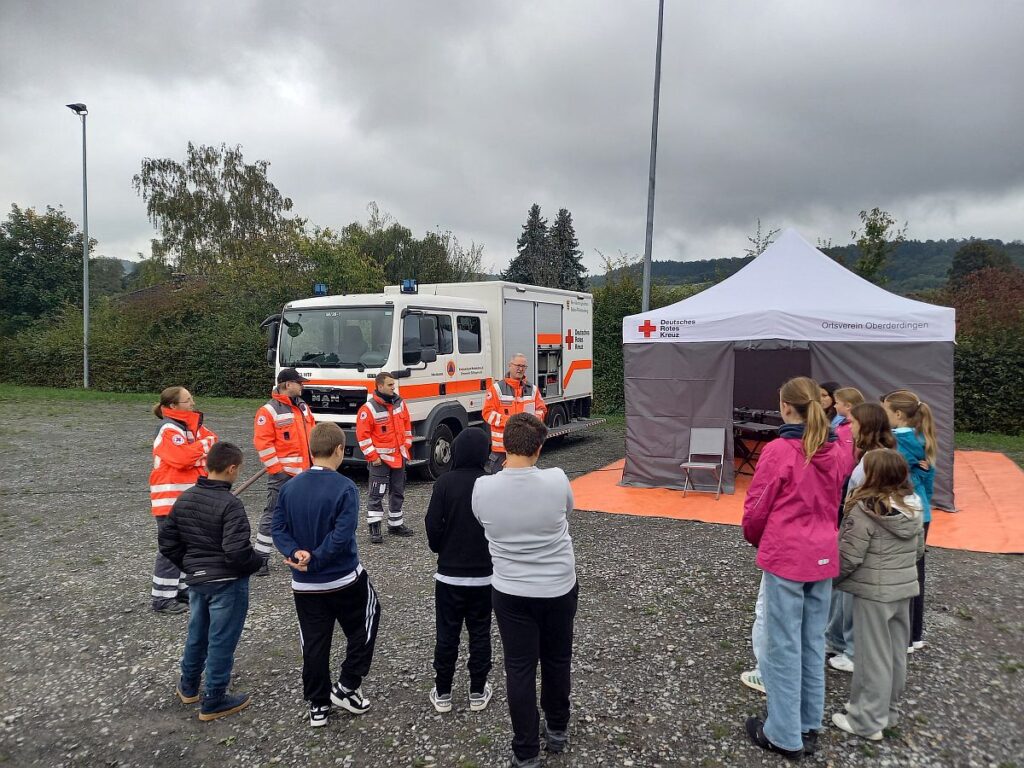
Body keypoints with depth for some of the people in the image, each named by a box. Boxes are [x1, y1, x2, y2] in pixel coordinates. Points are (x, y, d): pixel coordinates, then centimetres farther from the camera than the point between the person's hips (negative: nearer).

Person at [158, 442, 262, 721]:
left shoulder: (184, 499, 1)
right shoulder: (230, 504, -23)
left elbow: (167, 542, 7)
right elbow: (236, 550, -29)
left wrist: (189, 566, 17)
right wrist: (256, 562, -10)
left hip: (196, 579, 7)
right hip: (228, 582, -7)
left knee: (197, 633, 25)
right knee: (221, 641, 6)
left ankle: (188, 687, 43)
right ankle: (214, 702, 19)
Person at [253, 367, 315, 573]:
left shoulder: (303, 406, 12)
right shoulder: (269, 410, -13)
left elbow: (312, 433, 21)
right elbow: (262, 443, -16)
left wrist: (315, 459, 14)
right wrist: (276, 470, -17)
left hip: (304, 472, 8)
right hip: (283, 473, -7)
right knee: (274, 514, -4)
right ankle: (261, 557, 4)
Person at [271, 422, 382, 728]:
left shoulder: (289, 487, -1)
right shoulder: (345, 488, -18)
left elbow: (278, 529, -4)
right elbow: (342, 536, -25)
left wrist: (295, 553, -16)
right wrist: (315, 560, -18)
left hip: (305, 585, 4)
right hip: (345, 579, -4)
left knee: (314, 644, 14)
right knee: (362, 630, 20)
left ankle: (318, 705, 23)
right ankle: (347, 687, 21)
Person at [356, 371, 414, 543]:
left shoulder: (399, 402, 5)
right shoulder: (369, 408, -15)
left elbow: (407, 424, 16)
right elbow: (362, 434, -14)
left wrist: (407, 446, 11)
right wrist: (372, 456, -15)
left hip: (399, 457, 7)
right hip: (381, 458, -7)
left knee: (398, 492, 15)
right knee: (376, 494, -4)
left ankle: (396, 524, 27)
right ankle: (374, 529, 2)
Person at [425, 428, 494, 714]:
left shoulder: (444, 483, -11)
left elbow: (433, 525, -10)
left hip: (449, 572, 0)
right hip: (483, 573, 1)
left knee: (446, 633, 11)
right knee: (480, 632, 13)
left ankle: (442, 693, 20)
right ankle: (478, 692, 22)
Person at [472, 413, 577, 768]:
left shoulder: (482, 488, -17)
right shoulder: (556, 480, -18)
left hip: (510, 592, -1)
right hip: (559, 589, 1)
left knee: (520, 669, 13)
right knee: (557, 661, 22)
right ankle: (557, 729, 42)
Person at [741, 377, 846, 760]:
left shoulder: (779, 450, -17)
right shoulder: (834, 451, 1)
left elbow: (757, 506, -10)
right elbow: (835, 502, 13)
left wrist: (754, 538, 9)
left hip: (785, 556, -6)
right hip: (822, 556, 6)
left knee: (783, 646, 5)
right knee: (813, 643, 17)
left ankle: (785, 735, 16)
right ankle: (809, 725, 31)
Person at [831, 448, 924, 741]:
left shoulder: (865, 508, -22)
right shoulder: (913, 506, 1)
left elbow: (848, 557, -19)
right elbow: (918, 549, 13)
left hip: (873, 591, -7)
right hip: (905, 587, 7)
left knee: (873, 654, 3)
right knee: (896, 652, 17)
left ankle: (868, 721, 14)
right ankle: (888, 710, 32)